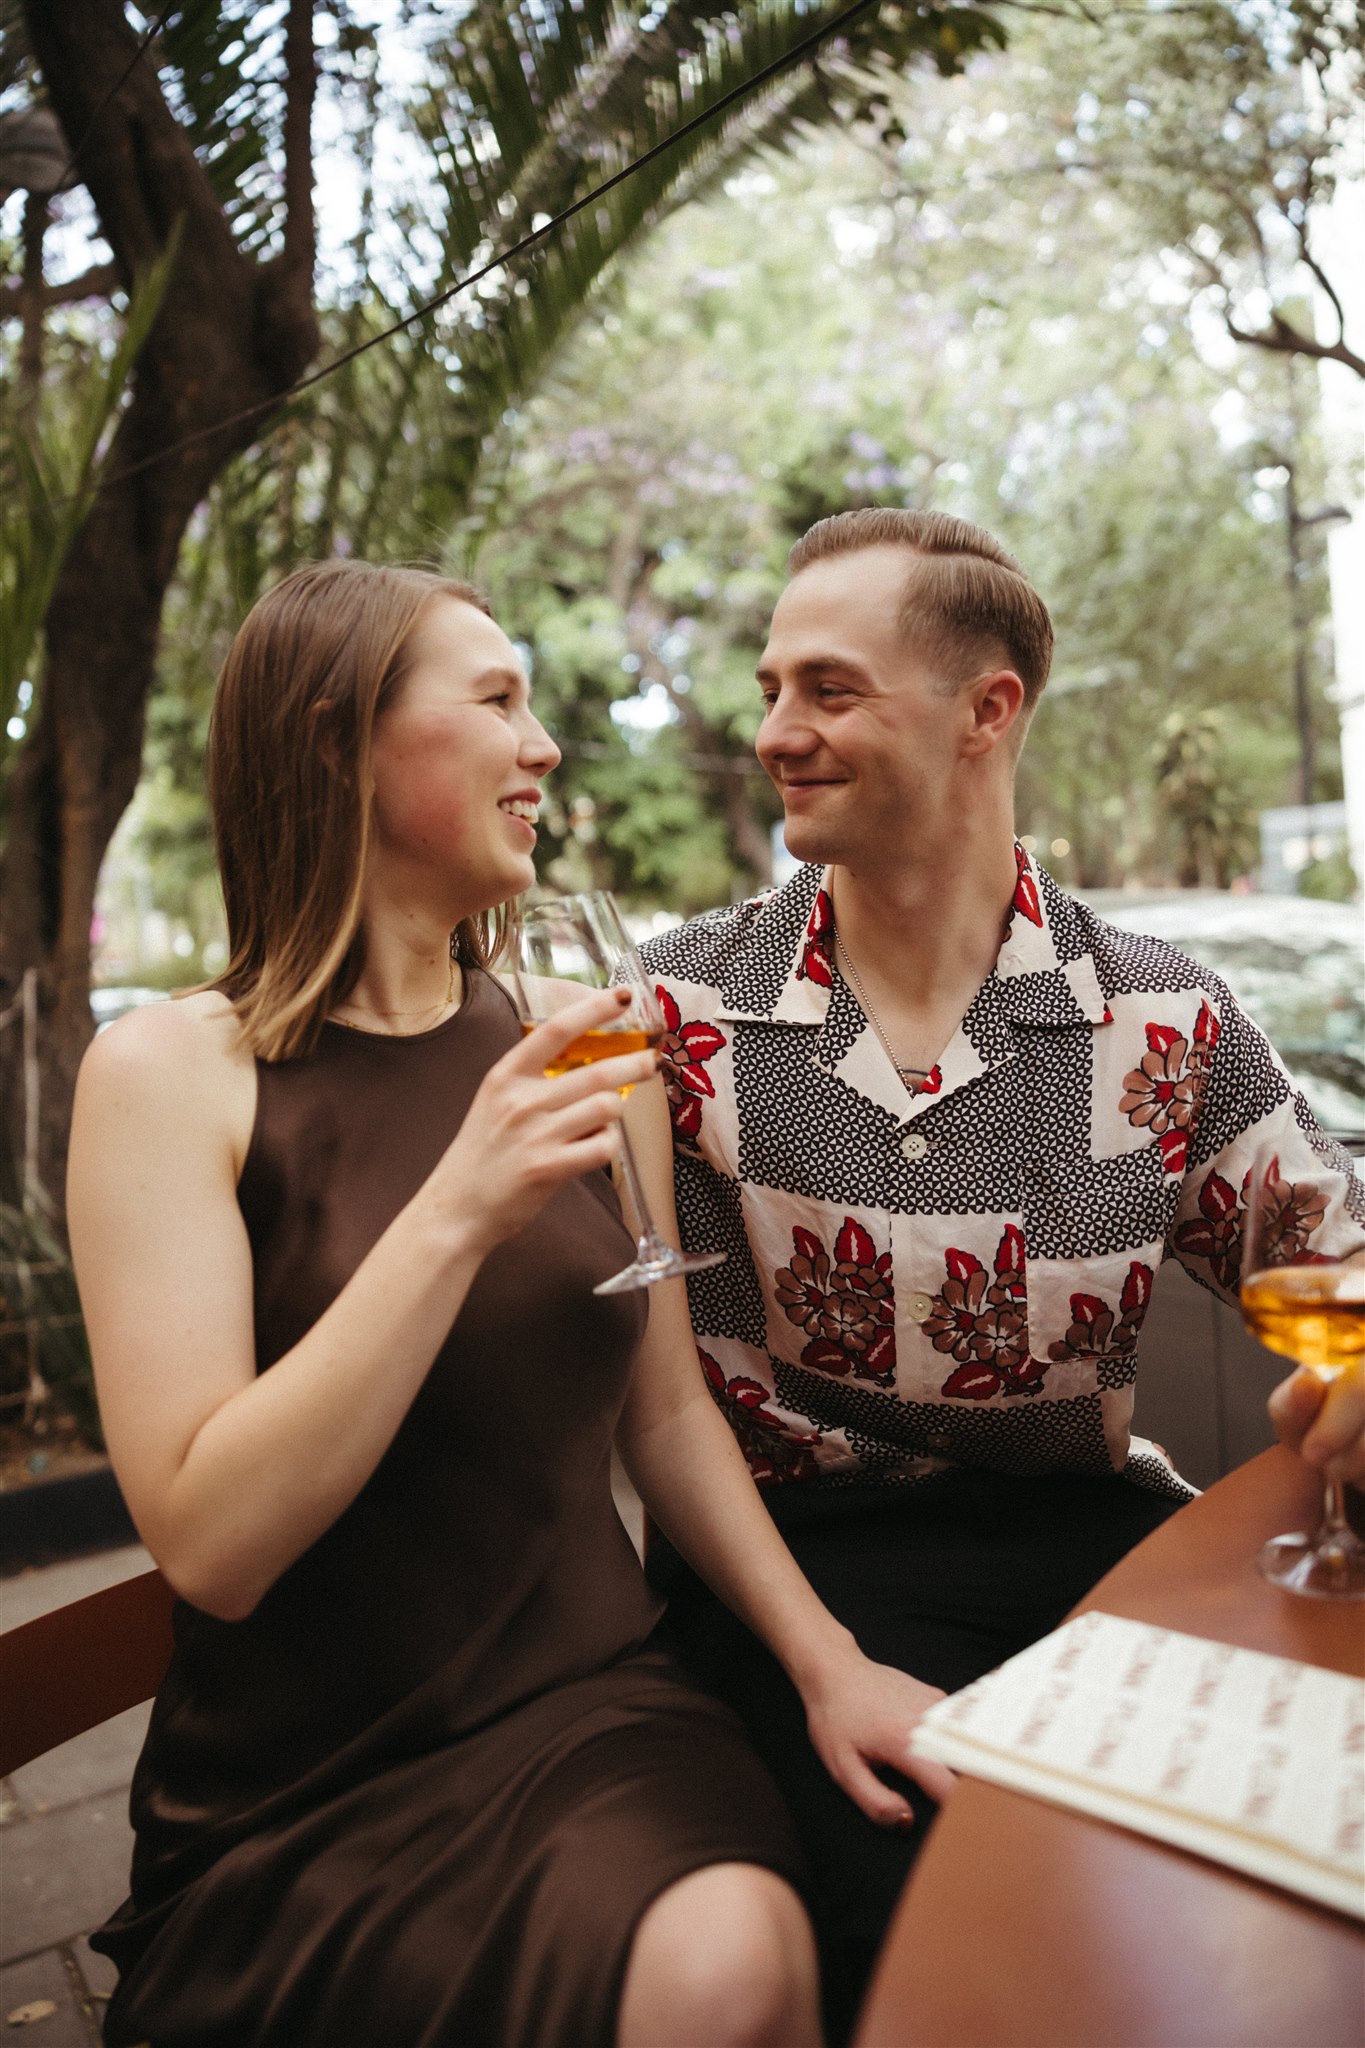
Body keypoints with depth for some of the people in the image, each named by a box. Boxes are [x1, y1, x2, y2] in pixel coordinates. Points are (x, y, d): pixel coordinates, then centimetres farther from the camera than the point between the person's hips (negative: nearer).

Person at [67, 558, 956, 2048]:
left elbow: (662, 1410, 8)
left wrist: (826, 1655, -3)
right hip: (306, 1800, -3)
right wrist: (458, 1215, -25)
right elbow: (209, 1542, -18)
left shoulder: (553, 1047, 4)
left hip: (595, 1710, 4)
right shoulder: (170, 1072, -10)